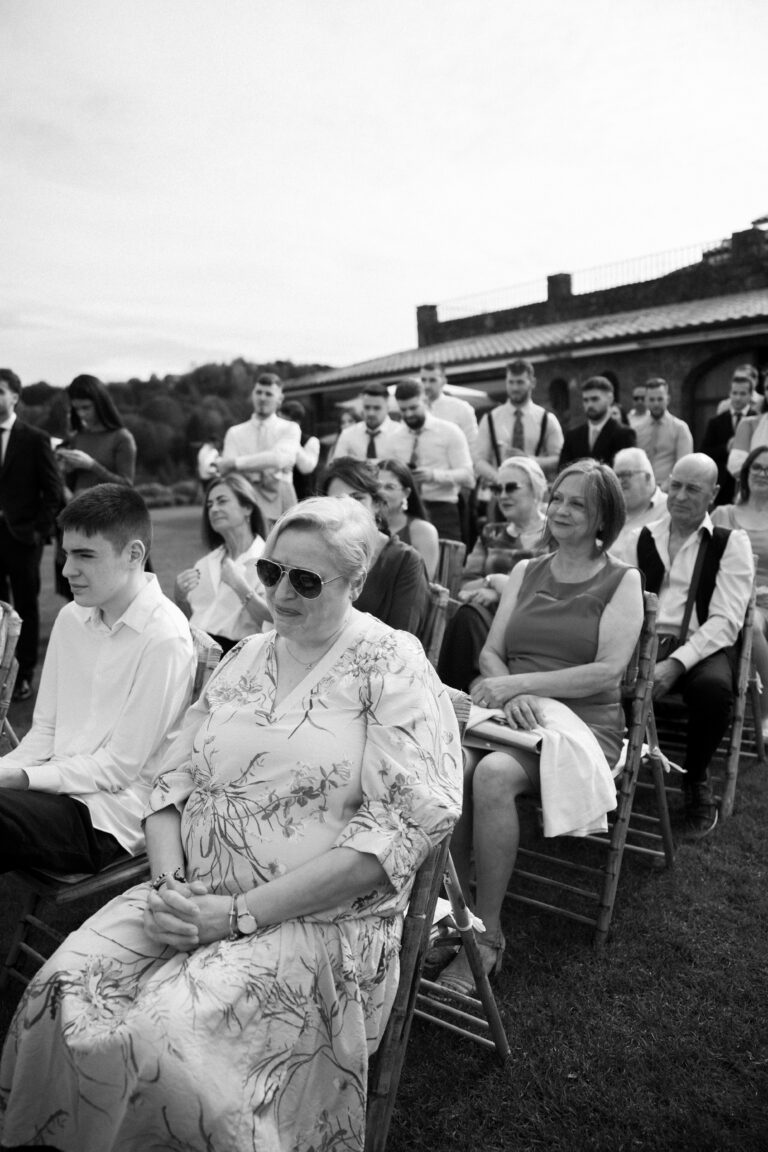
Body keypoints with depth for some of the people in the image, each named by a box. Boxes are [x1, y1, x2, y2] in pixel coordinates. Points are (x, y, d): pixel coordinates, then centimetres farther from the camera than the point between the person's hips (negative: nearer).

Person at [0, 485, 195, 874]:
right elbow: (45, 729, 11)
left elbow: (119, 767, -13)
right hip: (59, 788, 7)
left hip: (111, 813, -6)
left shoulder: (164, 638, -16)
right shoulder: (71, 618, 8)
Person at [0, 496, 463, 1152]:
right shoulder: (245, 659, 11)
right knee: (62, 993, -14)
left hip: (320, 919, -5)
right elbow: (174, 779, 12)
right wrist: (171, 884, -8)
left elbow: (405, 822, -17)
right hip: (193, 900, 6)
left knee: (166, 1036, -24)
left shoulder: (393, 666, -8)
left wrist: (240, 913, -17)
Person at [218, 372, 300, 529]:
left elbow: (279, 458, -11)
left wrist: (236, 463, -11)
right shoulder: (235, 433, 14)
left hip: (280, 504, 0)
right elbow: (228, 473, 3)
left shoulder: (289, 429, 9)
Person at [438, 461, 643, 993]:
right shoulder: (526, 571, 16)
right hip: (513, 711, 4)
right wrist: (513, 695, -12)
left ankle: (487, 935, -15)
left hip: (584, 725, -4)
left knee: (493, 774, -33)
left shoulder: (623, 581, 3)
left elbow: (608, 669, -10)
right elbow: (490, 653, 10)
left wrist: (519, 683, -17)